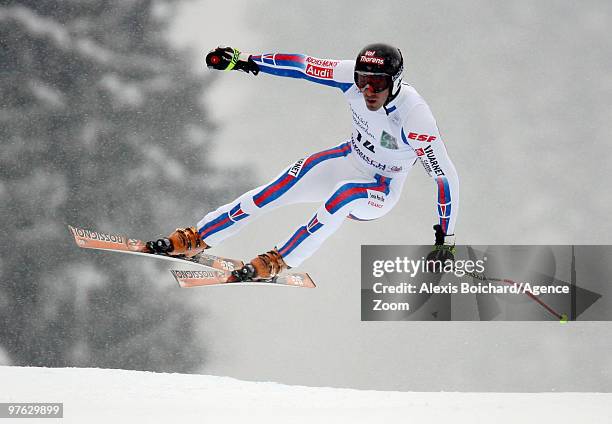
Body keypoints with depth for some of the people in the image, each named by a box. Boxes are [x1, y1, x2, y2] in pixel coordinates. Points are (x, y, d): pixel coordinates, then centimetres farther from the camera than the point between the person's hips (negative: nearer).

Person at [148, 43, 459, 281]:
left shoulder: (413, 116, -34)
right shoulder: (353, 76, -22)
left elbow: (446, 175, -28)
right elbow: (303, 66, -16)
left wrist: (445, 238, -26)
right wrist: (243, 61, -20)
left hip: (381, 192, -5)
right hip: (348, 161, 5)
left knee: (343, 195, -38)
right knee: (273, 193, -11)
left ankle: (278, 262, -23)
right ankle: (196, 240, 2)